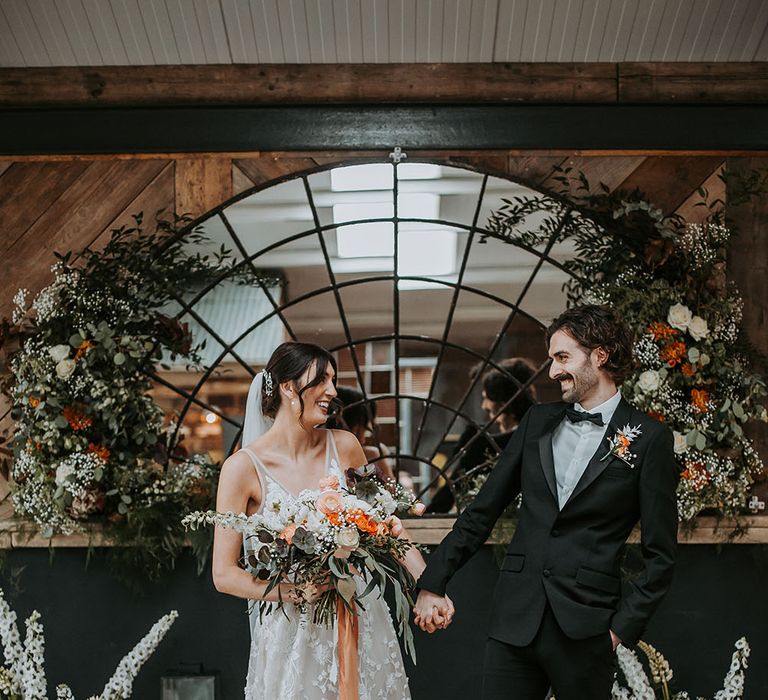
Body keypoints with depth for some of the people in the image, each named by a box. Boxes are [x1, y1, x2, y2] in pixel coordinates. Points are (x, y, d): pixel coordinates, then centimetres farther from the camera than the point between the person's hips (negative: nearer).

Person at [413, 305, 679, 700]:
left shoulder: (649, 439, -2)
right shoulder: (538, 422, 10)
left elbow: (659, 556, 0)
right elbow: (482, 511, 11)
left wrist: (624, 627, -6)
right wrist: (432, 583, 6)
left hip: (585, 629, -3)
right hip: (515, 618, 3)